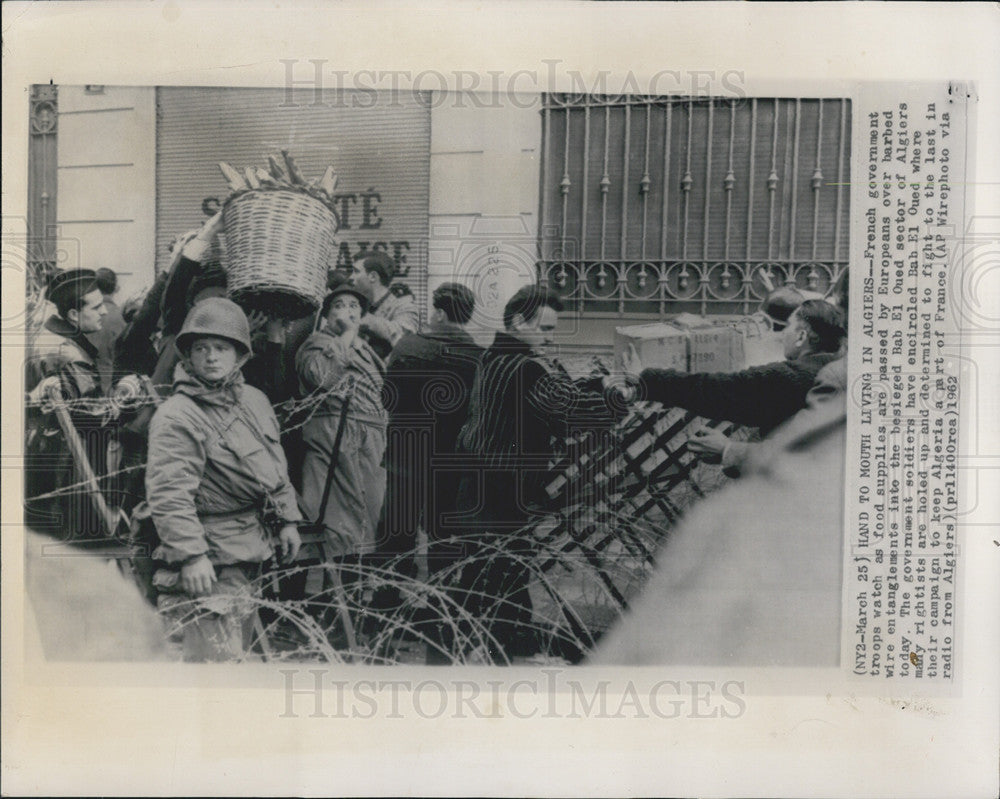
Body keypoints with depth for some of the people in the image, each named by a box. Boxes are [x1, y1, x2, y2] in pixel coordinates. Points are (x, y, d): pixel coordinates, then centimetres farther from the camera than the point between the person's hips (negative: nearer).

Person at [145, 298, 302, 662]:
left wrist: (287, 519, 17)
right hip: (208, 559, -9)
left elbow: (275, 464, 20)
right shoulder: (175, 417, -17)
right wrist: (191, 554, -28)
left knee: (239, 648, 20)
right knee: (218, 656, -11)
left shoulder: (255, 401, 10)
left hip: (251, 553, 9)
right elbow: (168, 493, -23)